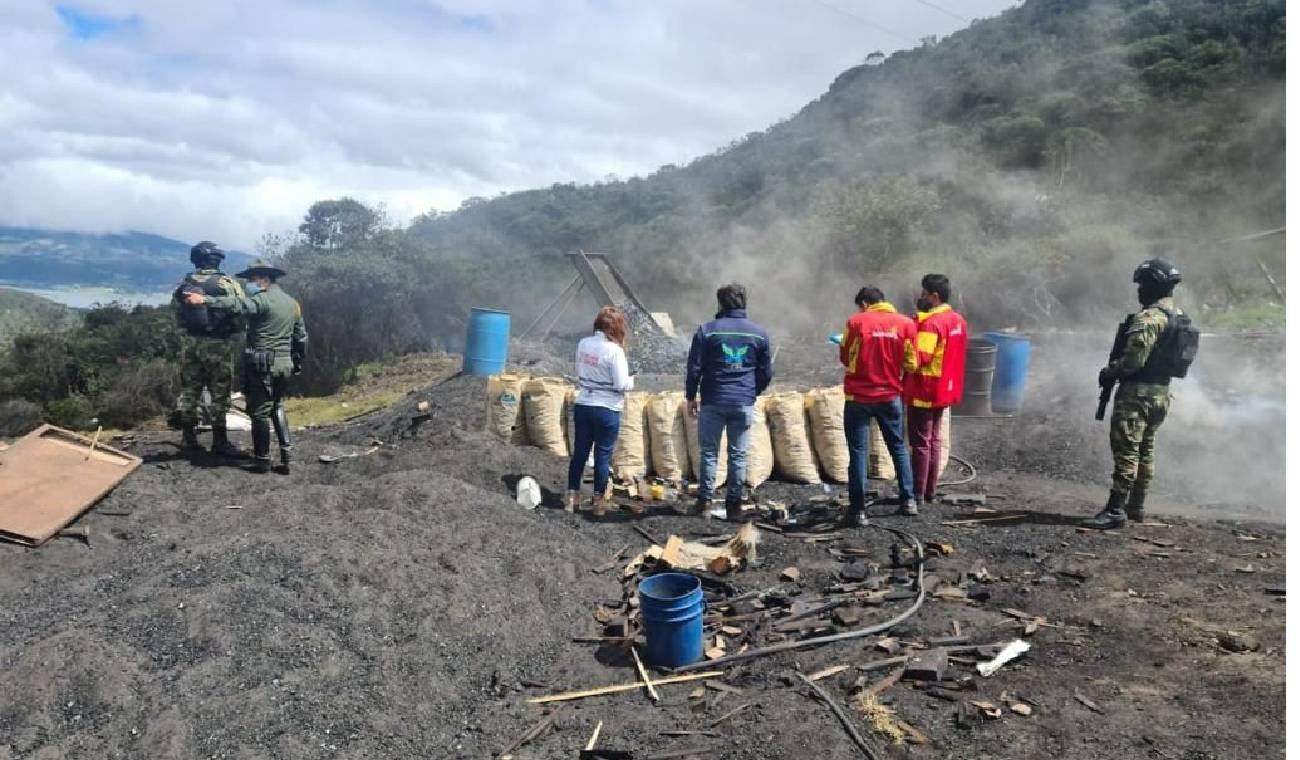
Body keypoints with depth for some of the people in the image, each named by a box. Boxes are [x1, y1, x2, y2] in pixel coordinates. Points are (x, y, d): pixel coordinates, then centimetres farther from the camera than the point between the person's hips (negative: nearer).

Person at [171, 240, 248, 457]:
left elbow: (178, 315, 9)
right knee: (220, 394, 1)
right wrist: (235, 339, 4)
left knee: (189, 390, 13)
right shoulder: (227, 283, -11)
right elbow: (240, 314, -11)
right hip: (218, 344, -5)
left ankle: (188, 438, 20)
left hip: (191, 342, 5)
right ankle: (220, 442, 3)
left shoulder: (184, 284, 5)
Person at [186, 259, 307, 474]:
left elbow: (236, 304, -27)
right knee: (277, 407, 19)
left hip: (262, 364, -7)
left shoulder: (263, 299, -10)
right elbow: (301, 336, 17)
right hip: (285, 364, 7)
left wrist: (205, 299, -32)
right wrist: (298, 362, 24)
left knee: (260, 411, 1)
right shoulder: (292, 303, 13)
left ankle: (263, 460, 6)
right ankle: (286, 454, 11)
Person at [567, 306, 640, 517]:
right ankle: (598, 501, 16)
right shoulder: (614, 350, -17)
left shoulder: (583, 344, -1)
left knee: (580, 452, 15)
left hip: (582, 405, 5)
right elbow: (621, 384, -16)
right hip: (606, 410, -5)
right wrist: (632, 380, 3)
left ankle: (572, 497, 21)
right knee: (603, 455, 7)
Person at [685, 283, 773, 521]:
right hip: (744, 404, 1)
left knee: (708, 451, 9)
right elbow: (766, 372, 8)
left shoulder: (706, 330, -2)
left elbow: (694, 367, -2)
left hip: (713, 402, -1)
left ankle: (704, 500, 9)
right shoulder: (760, 334, 5)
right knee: (738, 454, 6)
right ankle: (734, 505, 8)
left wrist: (691, 396, 9)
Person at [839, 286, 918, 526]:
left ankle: (858, 510, 2)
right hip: (890, 396, 2)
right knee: (898, 448, 19)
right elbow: (911, 364, 1)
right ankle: (908, 500, 25)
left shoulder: (856, 322, -7)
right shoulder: (906, 324, -2)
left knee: (858, 452, 2)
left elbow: (845, 358, 2)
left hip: (858, 397, -2)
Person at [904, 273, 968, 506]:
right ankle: (930, 491, 22)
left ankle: (917, 495, -2)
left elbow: (919, 358, -27)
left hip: (924, 391, -9)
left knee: (920, 443, -4)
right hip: (945, 389, 9)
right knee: (934, 440, 15)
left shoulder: (931, 323, -20)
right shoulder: (958, 320, 9)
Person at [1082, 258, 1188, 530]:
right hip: (1161, 392, 10)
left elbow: (1134, 359, -24)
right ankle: (1137, 506, 25)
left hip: (1137, 392, -10)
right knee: (1145, 451, 16)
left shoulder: (1149, 318, -18)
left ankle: (1115, 510, -11)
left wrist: (1108, 372, -8)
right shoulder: (1178, 316, 13)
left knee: (1126, 450, -10)